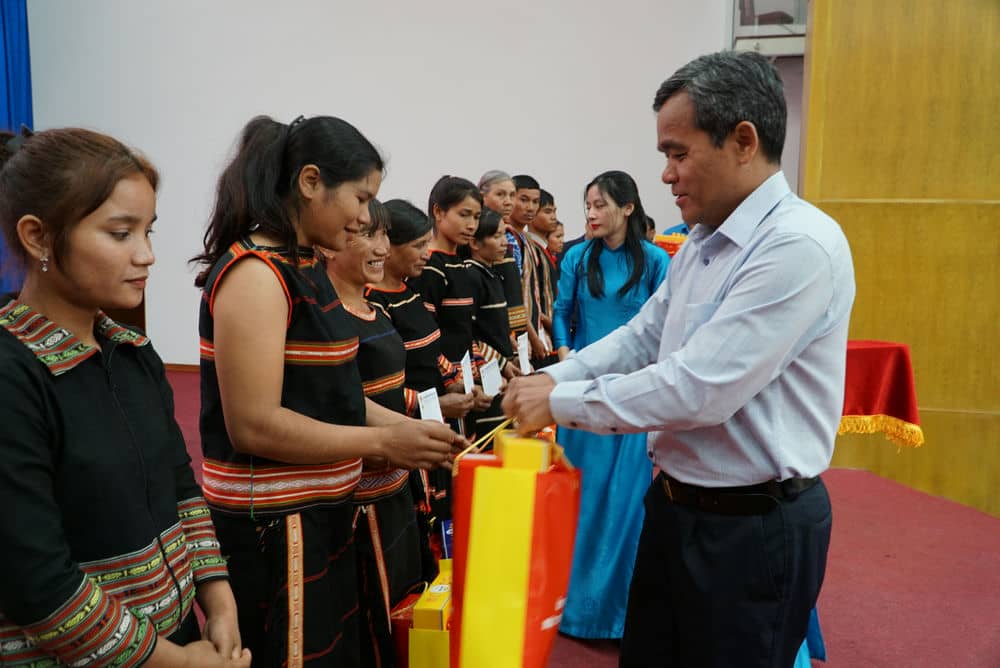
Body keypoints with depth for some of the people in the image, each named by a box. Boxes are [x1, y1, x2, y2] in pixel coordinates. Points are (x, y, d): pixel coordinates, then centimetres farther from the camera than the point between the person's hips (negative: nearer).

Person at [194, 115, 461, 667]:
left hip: (314, 514, 9)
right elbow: (254, 426, -24)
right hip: (272, 528, -9)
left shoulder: (304, 268, 10)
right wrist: (383, 443, -20)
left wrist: (406, 427, 3)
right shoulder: (255, 274, -19)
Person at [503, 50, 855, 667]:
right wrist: (552, 377, -1)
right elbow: (641, 338, 13)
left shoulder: (800, 246, -23)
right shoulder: (702, 243, 7)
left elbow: (700, 389, -27)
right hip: (676, 504, 8)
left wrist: (561, 402, -19)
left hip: (755, 527, -8)